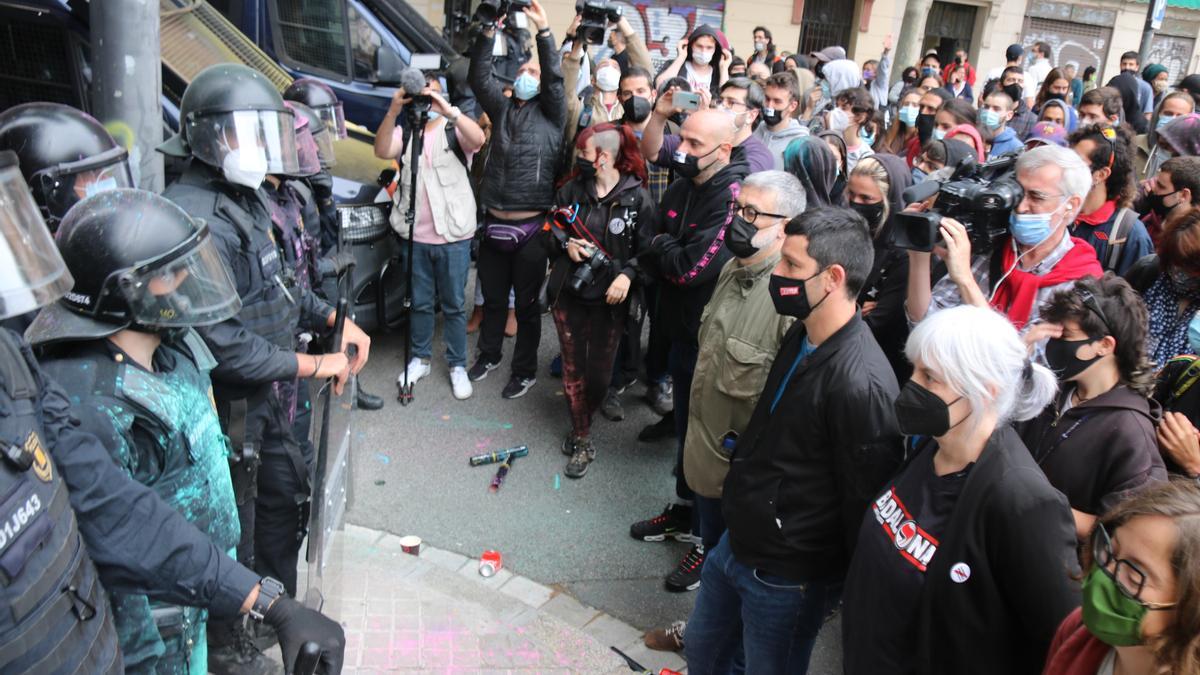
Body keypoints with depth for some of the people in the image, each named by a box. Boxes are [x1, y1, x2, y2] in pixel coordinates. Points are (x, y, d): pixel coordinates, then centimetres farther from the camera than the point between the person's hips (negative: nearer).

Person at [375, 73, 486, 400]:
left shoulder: (455, 130, 1)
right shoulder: (404, 134, 7)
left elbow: (478, 139, -22)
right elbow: (382, 151, -14)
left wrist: (447, 109, -35)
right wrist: (393, 111, -27)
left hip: (454, 237, -2)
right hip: (414, 237, 3)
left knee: (454, 305, 8)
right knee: (419, 303, 15)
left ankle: (457, 366, 19)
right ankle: (420, 359, 30)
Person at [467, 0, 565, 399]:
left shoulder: (550, 113, 3)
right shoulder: (502, 108, 11)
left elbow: (556, 78, -12)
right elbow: (479, 77, -1)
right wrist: (487, 32, -13)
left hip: (531, 228, -4)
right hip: (494, 223, 4)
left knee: (527, 304, 7)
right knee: (492, 298, 18)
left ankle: (525, 371, 20)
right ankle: (488, 355, 37)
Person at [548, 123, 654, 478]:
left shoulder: (637, 198, -9)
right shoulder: (571, 189, 0)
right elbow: (552, 229, 13)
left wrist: (627, 274, -21)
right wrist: (566, 244, -7)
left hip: (609, 298, -2)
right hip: (568, 290, 3)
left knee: (599, 369, 6)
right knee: (573, 365, 6)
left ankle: (583, 420, 35)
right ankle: (582, 440, 20)